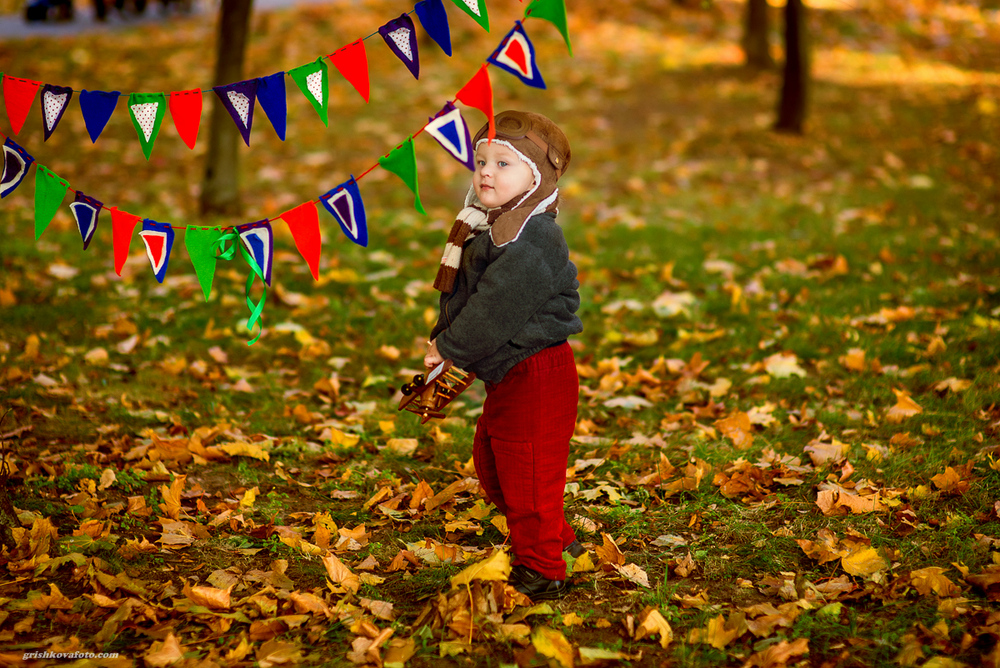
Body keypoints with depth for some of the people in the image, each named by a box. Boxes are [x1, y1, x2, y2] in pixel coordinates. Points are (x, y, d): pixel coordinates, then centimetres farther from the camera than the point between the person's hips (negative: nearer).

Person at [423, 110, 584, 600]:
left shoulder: (533, 239, -21)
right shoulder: (489, 229, 11)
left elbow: (496, 309, -26)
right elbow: (462, 298, 17)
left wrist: (450, 347, -17)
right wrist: (443, 341, 2)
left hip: (537, 373, -11)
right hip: (506, 376, 11)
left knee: (528, 476, -2)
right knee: (491, 461, 21)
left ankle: (542, 570, 13)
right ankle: (555, 539, 37)